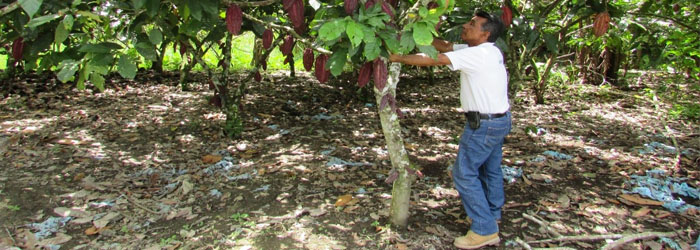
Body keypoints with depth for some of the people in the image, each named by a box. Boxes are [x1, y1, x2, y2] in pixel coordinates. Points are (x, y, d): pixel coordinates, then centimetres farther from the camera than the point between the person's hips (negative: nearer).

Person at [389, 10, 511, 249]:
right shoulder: (485, 50, 6)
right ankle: (492, 215, 39)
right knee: (490, 169, 22)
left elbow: (431, 60, -23)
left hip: (484, 124, -10)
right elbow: (446, 47, 9)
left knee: (464, 173, -3)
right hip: (499, 120, 10)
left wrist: (397, 57, -14)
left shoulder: (478, 54, -22)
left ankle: (484, 230, 3)